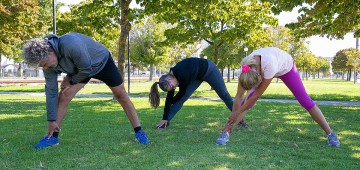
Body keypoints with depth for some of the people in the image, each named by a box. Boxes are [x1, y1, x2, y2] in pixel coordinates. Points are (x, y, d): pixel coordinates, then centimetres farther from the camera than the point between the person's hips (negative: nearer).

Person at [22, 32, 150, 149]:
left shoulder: (71, 45, -43)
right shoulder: (47, 62, -19)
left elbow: (87, 69, -32)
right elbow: (51, 91, -15)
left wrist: (72, 81, -15)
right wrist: (51, 120, -13)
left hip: (103, 62, -5)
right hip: (79, 69, 5)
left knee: (121, 96, -2)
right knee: (64, 96, -11)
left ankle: (139, 132, 5)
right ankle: (52, 136, 0)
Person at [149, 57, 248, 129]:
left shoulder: (181, 74, -39)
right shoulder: (171, 77, -18)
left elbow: (182, 93, -23)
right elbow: (169, 97, -14)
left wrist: (171, 101, -6)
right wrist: (165, 119, -14)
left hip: (209, 70, -6)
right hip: (197, 76, 6)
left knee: (224, 95, 4)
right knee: (182, 99, -7)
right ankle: (167, 121, -3)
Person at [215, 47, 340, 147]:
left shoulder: (269, 66, -48)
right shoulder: (246, 69, -35)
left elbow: (257, 95, -38)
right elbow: (239, 97, -28)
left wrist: (238, 113, -29)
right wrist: (233, 116, -25)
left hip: (286, 67, -3)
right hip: (263, 68, 3)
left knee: (305, 100, -6)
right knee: (247, 101, -13)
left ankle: (330, 134, 6)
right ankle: (226, 133, -10)